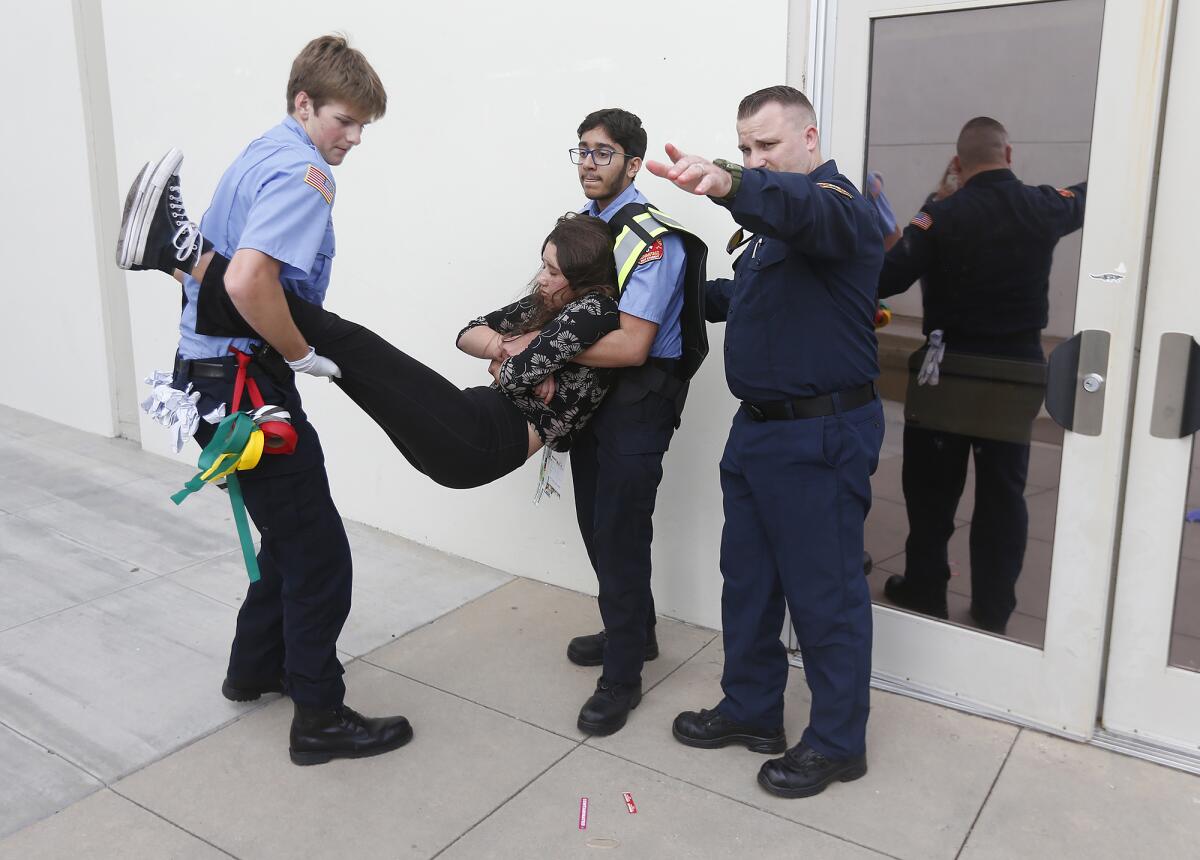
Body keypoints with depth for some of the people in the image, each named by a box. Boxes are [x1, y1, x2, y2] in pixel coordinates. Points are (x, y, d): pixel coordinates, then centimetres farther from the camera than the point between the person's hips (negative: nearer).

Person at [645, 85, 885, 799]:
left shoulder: (838, 204, -13)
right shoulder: (769, 218, 18)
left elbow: (803, 208, -38)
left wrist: (728, 184, -56)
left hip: (820, 436, -10)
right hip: (758, 425, 10)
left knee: (825, 593, 2)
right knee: (748, 578, 17)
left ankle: (839, 742, 19)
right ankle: (752, 711, 34)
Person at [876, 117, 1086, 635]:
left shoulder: (944, 214, -11)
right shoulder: (1044, 208, 1)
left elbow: (885, 278, -18)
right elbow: (1089, 196, 25)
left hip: (950, 372, -3)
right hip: (1017, 374, 3)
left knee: (931, 489, 10)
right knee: (1003, 494, 10)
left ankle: (924, 592, 20)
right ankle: (993, 611, 18)